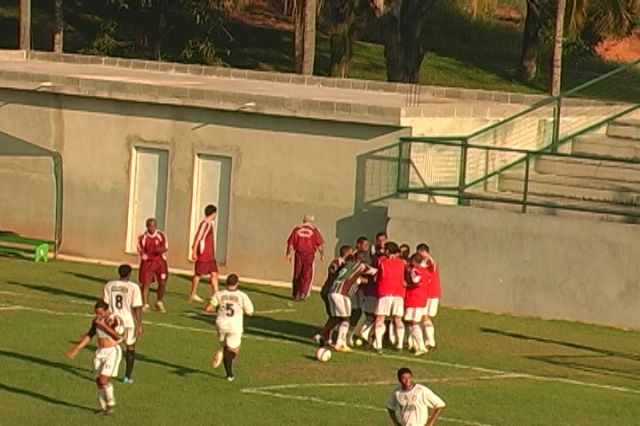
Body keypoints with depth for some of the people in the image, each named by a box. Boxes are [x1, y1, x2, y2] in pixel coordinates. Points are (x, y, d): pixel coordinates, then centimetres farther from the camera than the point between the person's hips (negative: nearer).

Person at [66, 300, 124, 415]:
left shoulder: (113, 319, -13)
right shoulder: (96, 320, 5)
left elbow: (118, 336, -28)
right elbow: (89, 335, 15)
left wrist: (103, 325, -28)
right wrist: (76, 348, 12)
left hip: (112, 352, -6)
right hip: (100, 352, 6)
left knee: (104, 380, -16)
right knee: (99, 381, 3)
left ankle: (111, 402, 4)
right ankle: (103, 406, 16)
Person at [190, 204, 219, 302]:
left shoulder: (210, 224, 13)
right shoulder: (205, 224, -15)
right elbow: (198, 238, -19)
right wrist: (194, 252, -21)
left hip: (210, 255, 9)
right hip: (203, 254, -9)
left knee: (214, 274, 4)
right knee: (198, 274, 2)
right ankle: (193, 294, 12)